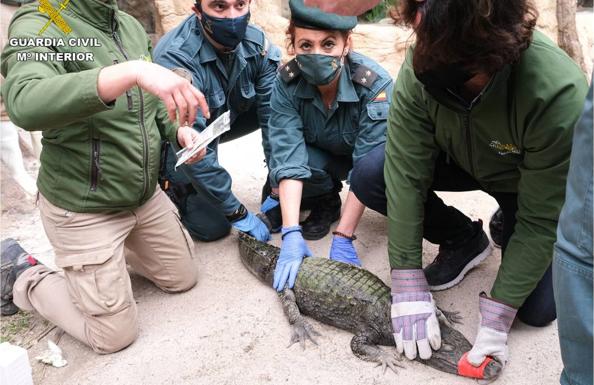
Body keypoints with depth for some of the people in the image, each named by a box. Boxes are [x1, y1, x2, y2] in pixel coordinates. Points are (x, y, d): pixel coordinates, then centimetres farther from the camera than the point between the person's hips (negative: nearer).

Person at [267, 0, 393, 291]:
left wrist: (343, 238, -37)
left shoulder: (376, 84, -33)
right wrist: (291, 234, -40)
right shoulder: (287, 83, -25)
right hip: (323, 156, 3)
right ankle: (327, 200, 3)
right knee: (278, 163, -29)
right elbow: (288, 158, -32)